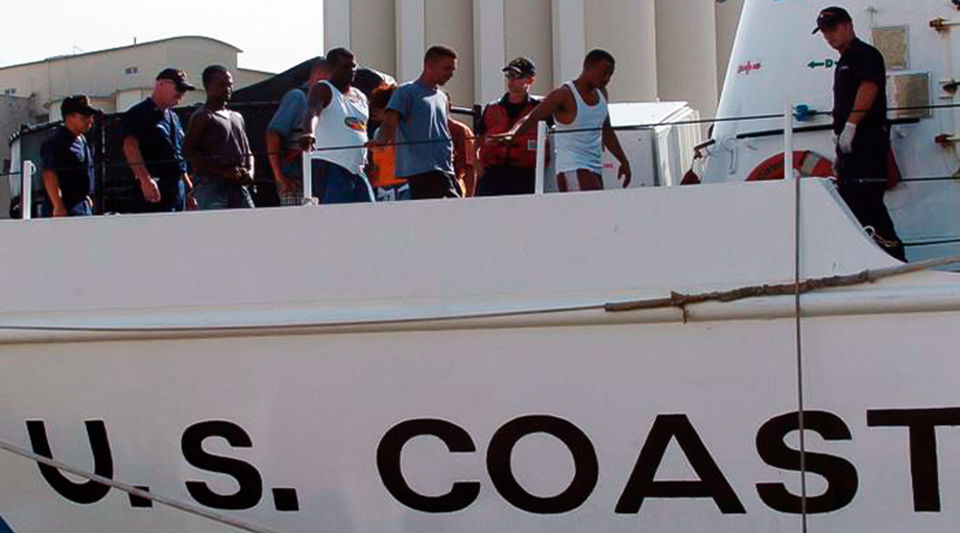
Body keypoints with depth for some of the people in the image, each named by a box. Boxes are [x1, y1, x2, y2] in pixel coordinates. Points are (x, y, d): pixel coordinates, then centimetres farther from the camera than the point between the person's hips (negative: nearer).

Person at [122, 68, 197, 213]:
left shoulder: (174, 117, 23)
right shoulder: (139, 114, -5)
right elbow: (130, 147, -18)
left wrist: (188, 185, 23)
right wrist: (146, 179, -28)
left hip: (178, 184, 9)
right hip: (156, 186, -9)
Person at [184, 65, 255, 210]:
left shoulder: (237, 117, 22)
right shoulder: (202, 116, -1)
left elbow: (247, 152, 26)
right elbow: (189, 150, -11)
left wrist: (249, 172, 3)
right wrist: (224, 171, -18)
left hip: (239, 187, 7)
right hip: (212, 186, -7)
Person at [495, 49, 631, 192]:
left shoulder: (601, 94, 14)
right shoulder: (565, 95, -10)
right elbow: (531, 119, -19)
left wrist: (623, 161, 28)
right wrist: (512, 134, -38)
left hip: (595, 169, 8)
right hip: (572, 169, -8)